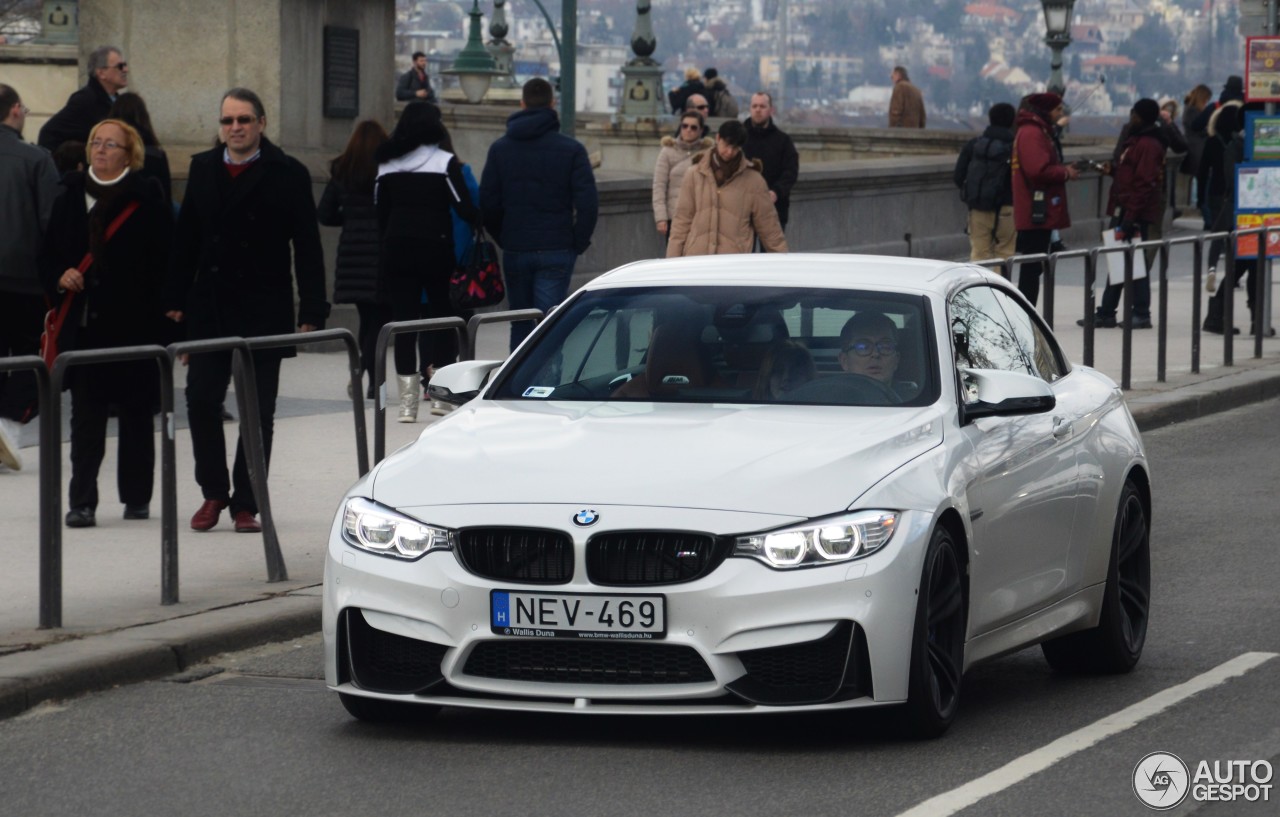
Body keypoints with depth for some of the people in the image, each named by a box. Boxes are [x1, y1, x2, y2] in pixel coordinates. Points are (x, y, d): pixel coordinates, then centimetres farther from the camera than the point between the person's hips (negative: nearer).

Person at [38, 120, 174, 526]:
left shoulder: (147, 200, -3)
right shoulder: (71, 196, 9)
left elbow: (165, 263, -6)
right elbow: (48, 253, 14)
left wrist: (164, 318, -13)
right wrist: (60, 277, -7)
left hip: (135, 325, -3)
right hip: (83, 323, 3)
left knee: (135, 413, 8)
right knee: (85, 415, -1)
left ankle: (137, 496, 19)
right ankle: (82, 502, -1)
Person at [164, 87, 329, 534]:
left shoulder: (287, 175, -4)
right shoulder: (202, 169, 8)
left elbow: (307, 248, -4)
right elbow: (186, 240, 11)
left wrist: (311, 312, -8)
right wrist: (175, 300, 6)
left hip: (264, 309, -3)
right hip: (209, 308, 3)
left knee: (258, 412, 2)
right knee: (201, 400, -1)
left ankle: (246, 502, 11)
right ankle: (213, 493, 15)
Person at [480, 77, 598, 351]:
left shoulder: (500, 149, 5)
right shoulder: (571, 149, -4)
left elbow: (488, 205, 2)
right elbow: (587, 203, -9)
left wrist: (504, 239, 12)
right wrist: (578, 242, 2)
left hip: (515, 251, 3)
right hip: (556, 250, -3)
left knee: (520, 326, 13)